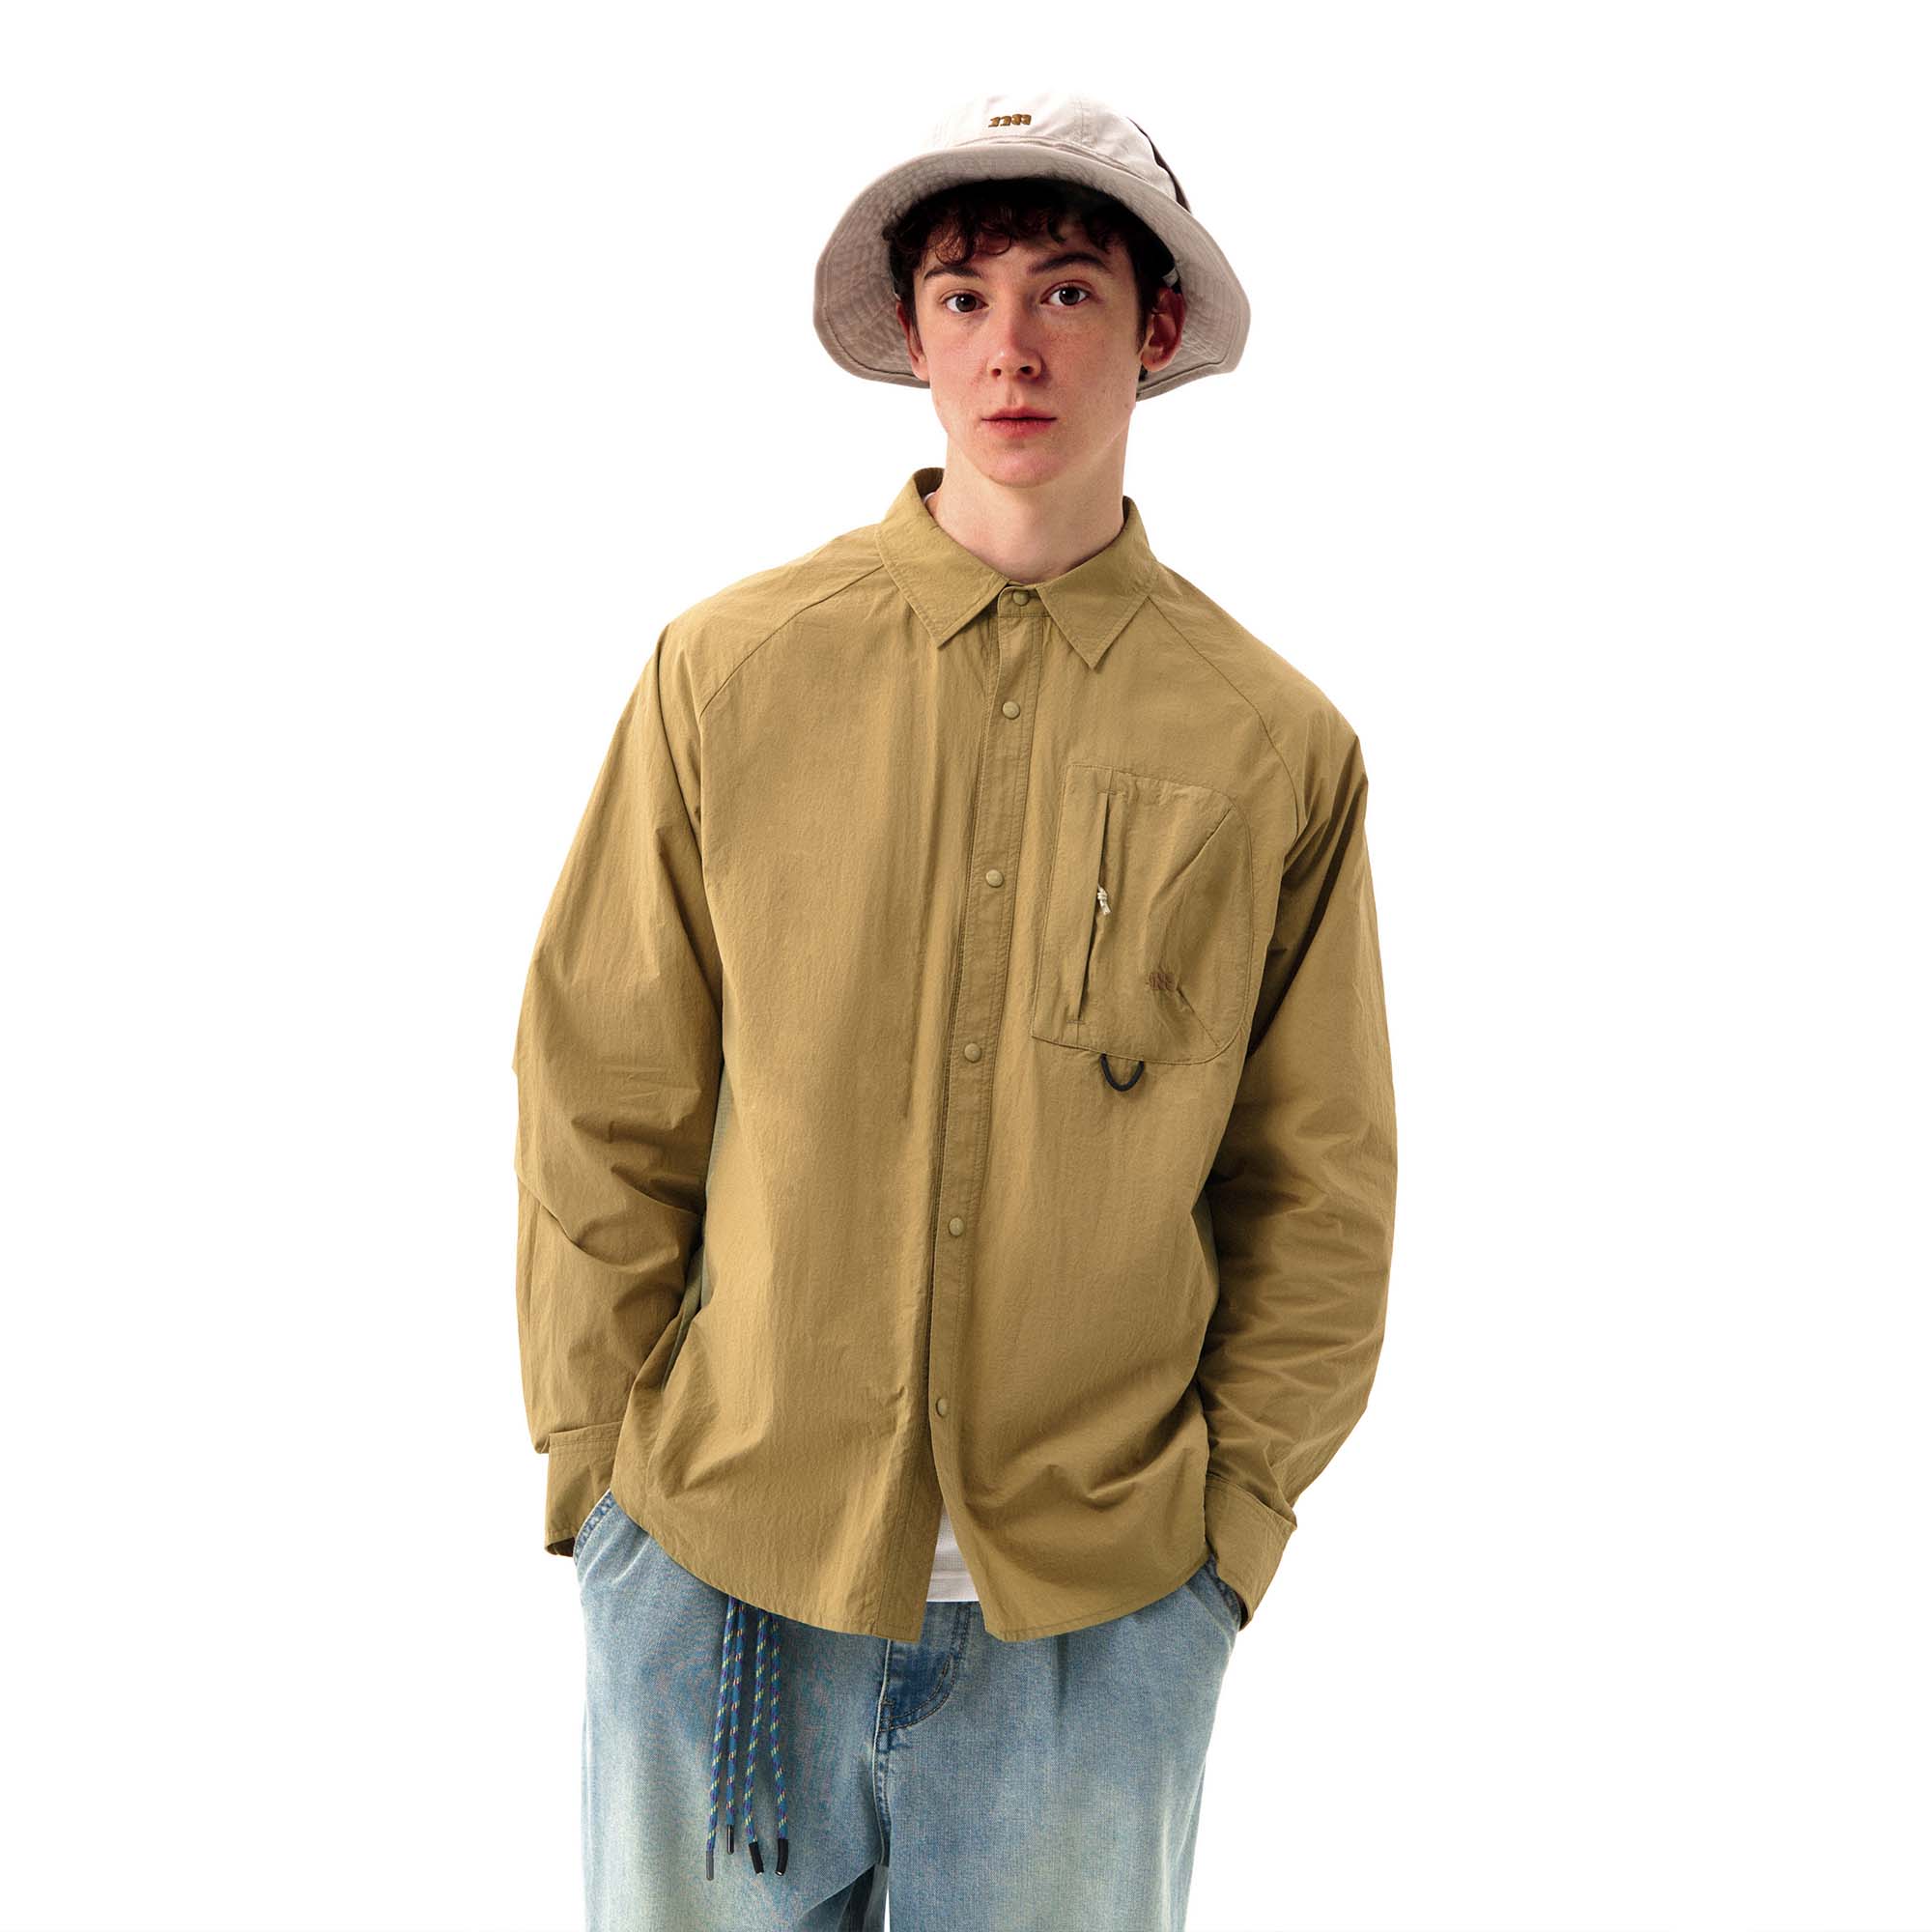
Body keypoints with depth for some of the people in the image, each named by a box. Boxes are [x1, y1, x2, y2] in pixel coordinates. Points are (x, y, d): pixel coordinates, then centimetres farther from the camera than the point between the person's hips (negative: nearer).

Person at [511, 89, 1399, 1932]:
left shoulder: (1277, 745, -3)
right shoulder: (733, 668, -3)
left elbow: (1319, 1191, 4)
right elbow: (600, 1103, 1)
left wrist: (1234, 1512, 1)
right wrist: (600, 1465, 0)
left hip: (1099, 1611, 0)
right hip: (718, 1567, 0)